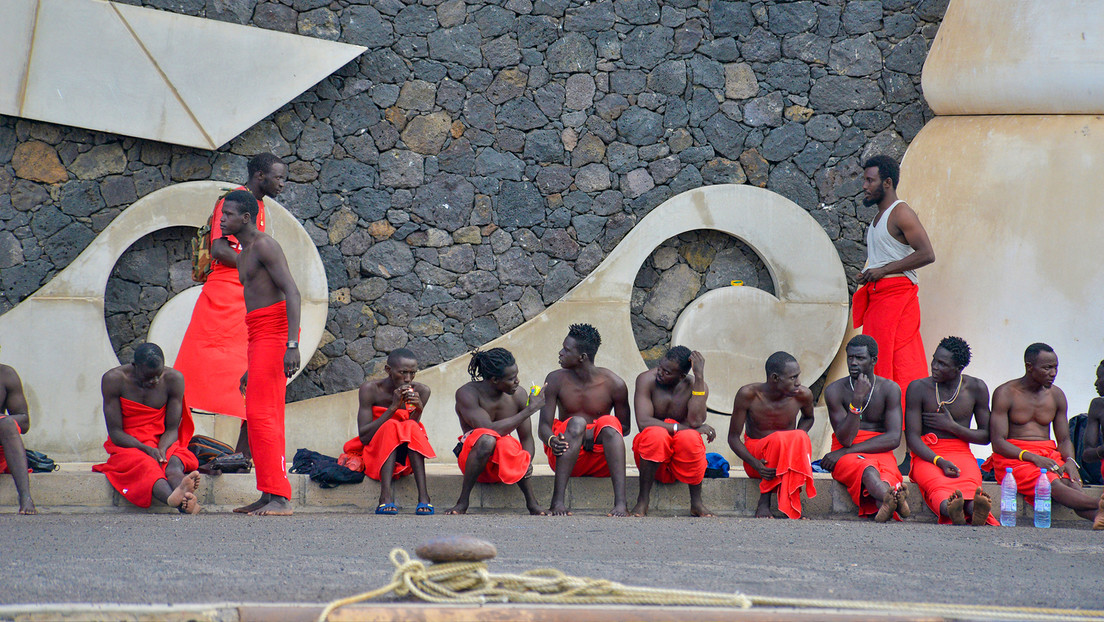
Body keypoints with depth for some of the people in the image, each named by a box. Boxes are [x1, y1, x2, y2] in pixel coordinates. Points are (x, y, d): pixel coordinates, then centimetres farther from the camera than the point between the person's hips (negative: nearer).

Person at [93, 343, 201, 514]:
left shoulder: (174, 379, -1)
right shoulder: (113, 379, -8)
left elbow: (172, 429, 0)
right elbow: (115, 432, -9)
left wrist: (161, 449, -23)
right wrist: (147, 449, -25)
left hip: (162, 444, 2)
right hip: (126, 447, -2)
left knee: (174, 463, -35)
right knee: (145, 466, -38)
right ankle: (173, 498, -71)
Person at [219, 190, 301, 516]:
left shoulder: (264, 245, -8)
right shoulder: (244, 255, 23)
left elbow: (292, 292, -19)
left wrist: (292, 345, -29)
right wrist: (250, 366, 26)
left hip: (274, 331, -10)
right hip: (259, 336, 10)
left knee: (261, 415, -16)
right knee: (263, 418, 9)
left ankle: (280, 498, -19)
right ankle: (269, 497, 11)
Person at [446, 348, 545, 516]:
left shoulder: (518, 394, -3)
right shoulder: (467, 394, -16)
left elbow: (526, 437, 2)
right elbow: (489, 429, -29)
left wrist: (527, 462, -21)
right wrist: (529, 410, -26)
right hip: (471, 456, -2)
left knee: (507, 444, -35)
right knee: (486, 440, -38)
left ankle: (531, 502, -19)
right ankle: (462, 502, -25)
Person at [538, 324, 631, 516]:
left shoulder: (614, 384, -4)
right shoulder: (556, 380, -1)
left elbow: (624, 428, 5)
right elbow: (544, 426, -5)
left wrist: (595, 434, -16)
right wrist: (551, 440, -31)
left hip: (601, 457, 0)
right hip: (564, 456, 0)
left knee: (610, 422, -30)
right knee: (576, 422, -31)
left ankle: (620, 503, -46)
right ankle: (557, 501, -44)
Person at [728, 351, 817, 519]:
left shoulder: (803, 395, -9)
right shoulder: (748, 394, -16)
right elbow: (733, 438, -9)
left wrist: (797, 442, -7)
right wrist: (756, 464, -27)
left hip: (789, 457, 3)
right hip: (755, 454, -3)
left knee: (801, 438, -32)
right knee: (779, 439, -36)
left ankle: (790, 506, -34)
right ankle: (764, 503, -27)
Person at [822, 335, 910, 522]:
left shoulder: (889, 389, 2)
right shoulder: (835, 391, -2)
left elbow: (894, 438, -7)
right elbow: (845, 439, -10)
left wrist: (845, 451, -13)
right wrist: (857, 400, -24)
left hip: (880, 453, 2)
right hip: (846, 456, -2)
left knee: (887, 471, -36)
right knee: (867, 469, -38)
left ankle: (884, 505, -72)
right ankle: (891, 497, -73)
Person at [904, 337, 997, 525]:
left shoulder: (976, 388, 7)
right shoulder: (918, 388, 1)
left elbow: (986, 436, 13)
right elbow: (912, 437, -4)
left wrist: (951, 426, -2)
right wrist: (940, 461, -21)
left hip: (962, 454, 2)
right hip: (927, 455, -2)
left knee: (970, 484, -37)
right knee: (939, 484, -39)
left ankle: (976, 511, -73)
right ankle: (953, 512, -74)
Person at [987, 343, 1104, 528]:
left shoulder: (1056, 395, 15)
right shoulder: (1005, 393, -2)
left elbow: (1064, 440, 17)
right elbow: (998, 442, -8)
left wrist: (1070, 461, -8)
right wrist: (1033, 458, -22)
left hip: (1049, 454, 4)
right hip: (1013, 457, -4)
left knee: (1071, 482, -32)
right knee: (1053, 484, -35)